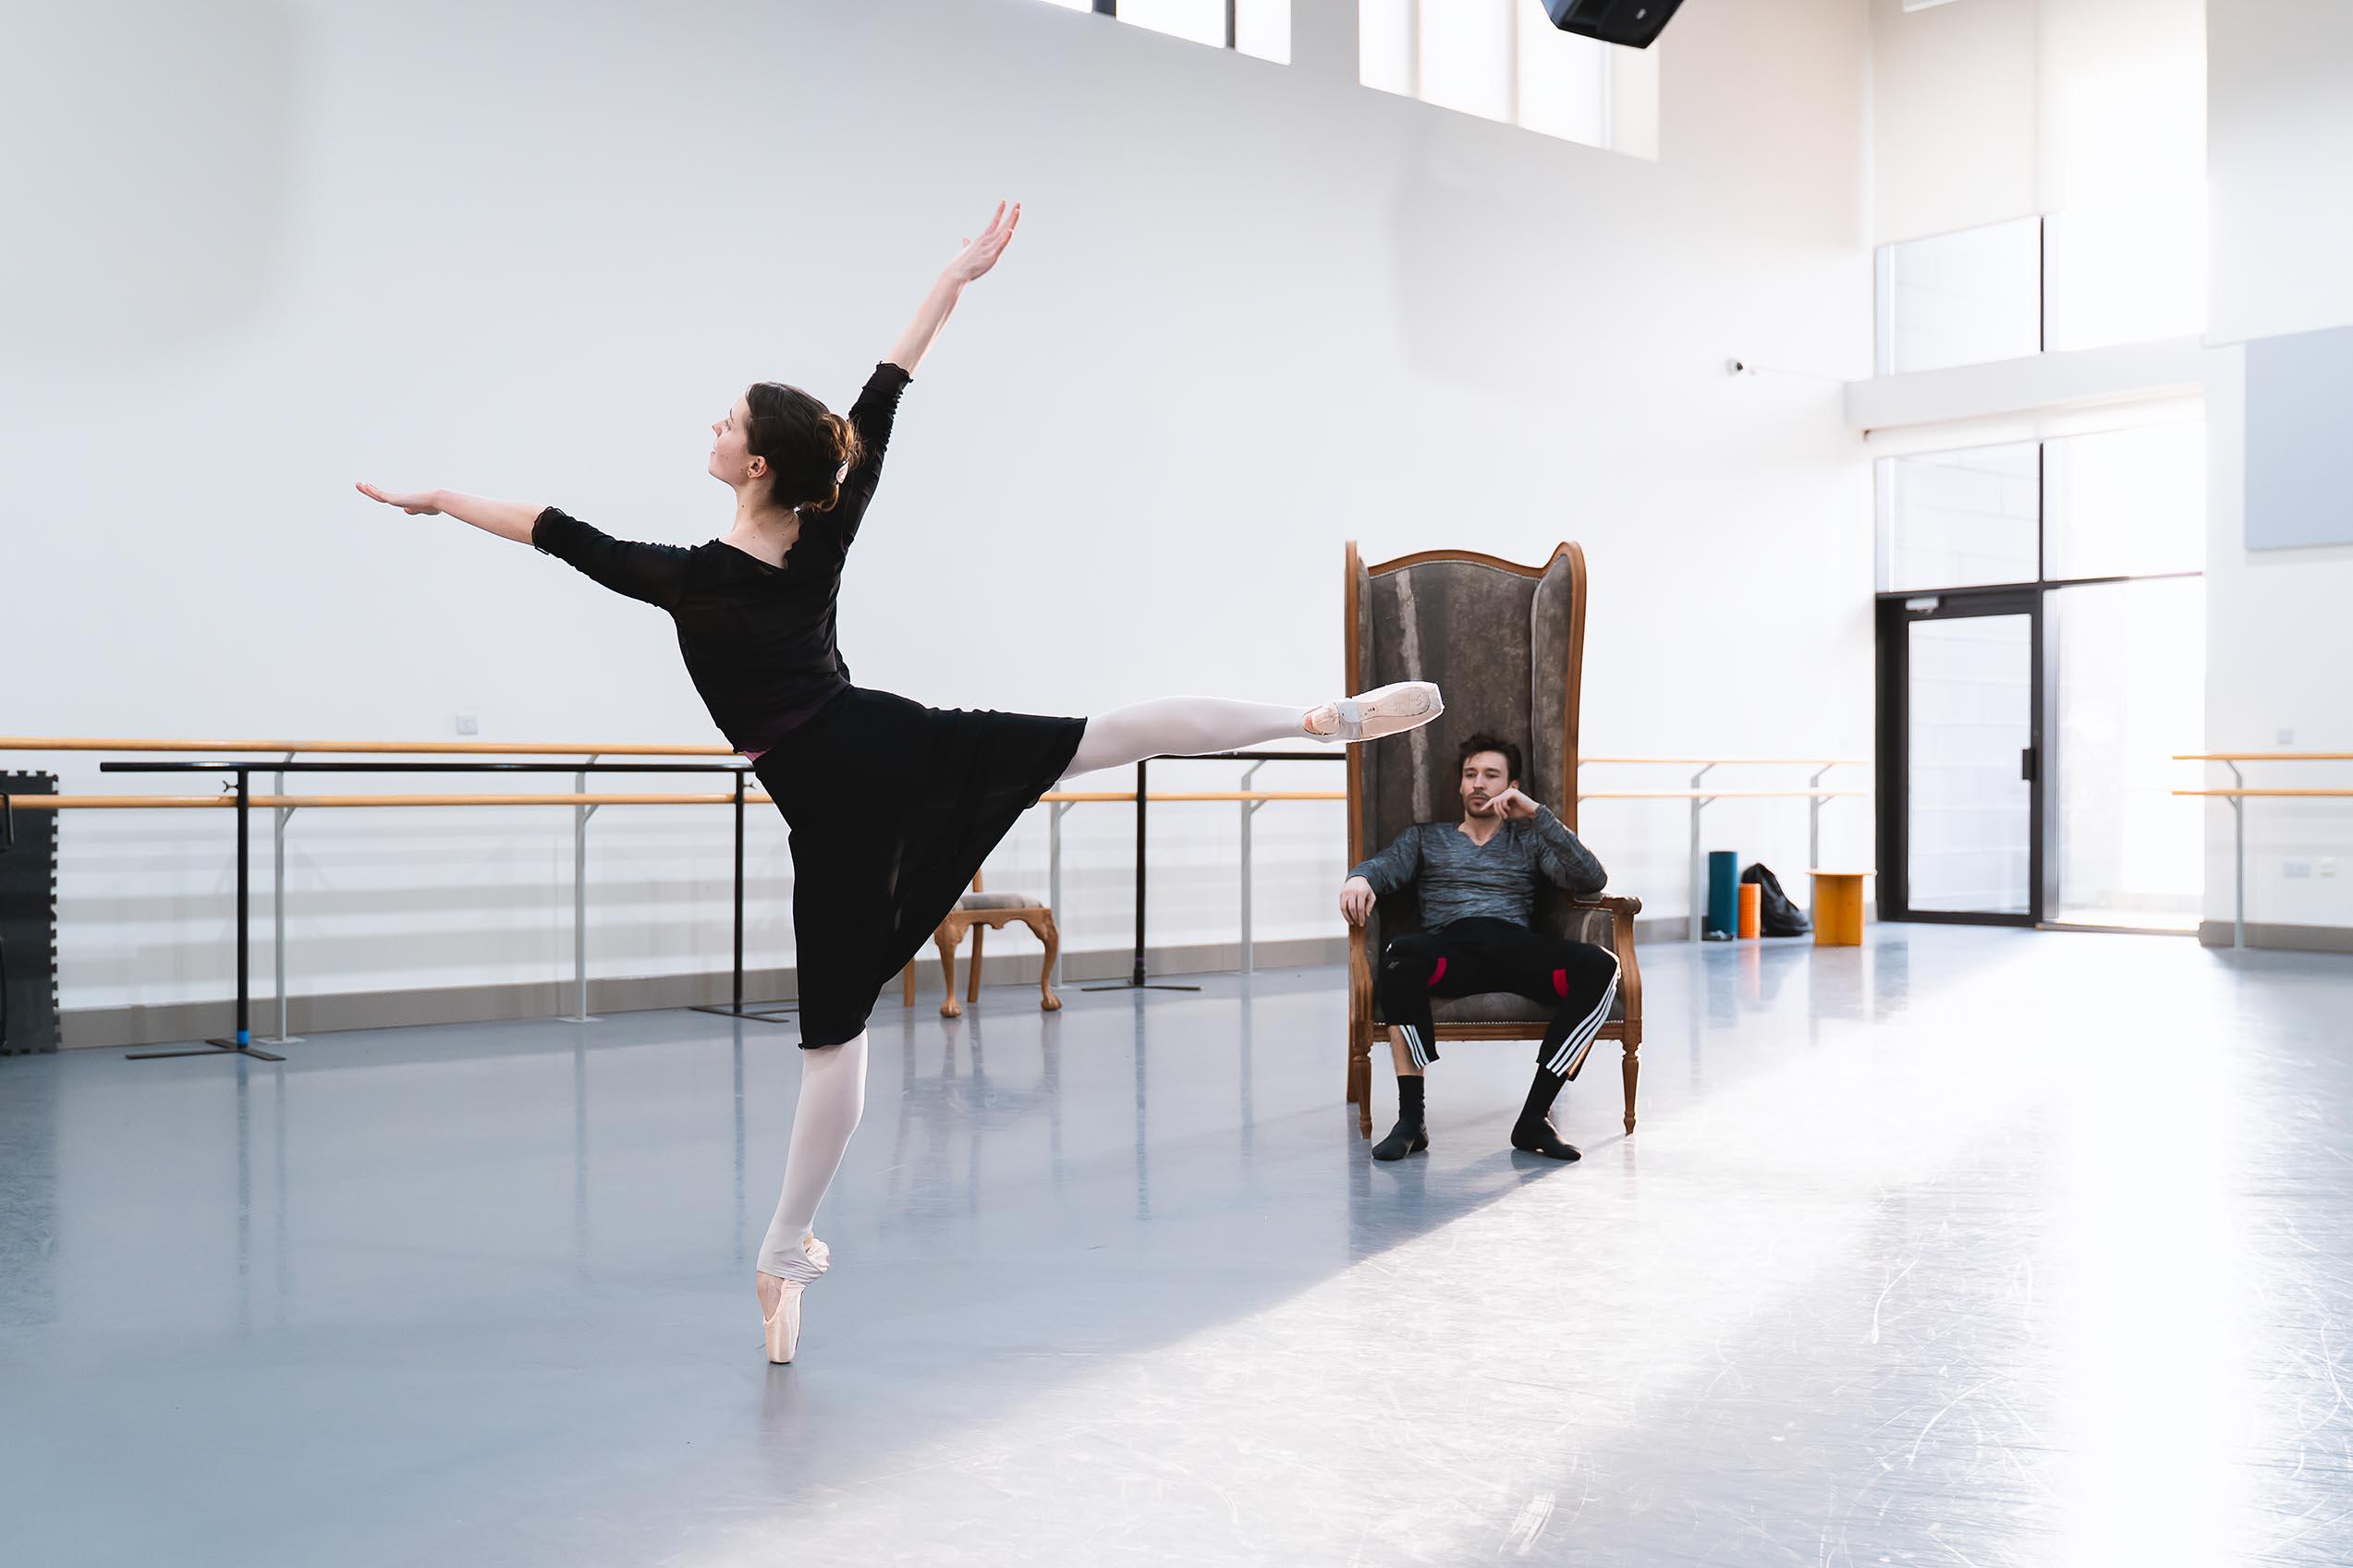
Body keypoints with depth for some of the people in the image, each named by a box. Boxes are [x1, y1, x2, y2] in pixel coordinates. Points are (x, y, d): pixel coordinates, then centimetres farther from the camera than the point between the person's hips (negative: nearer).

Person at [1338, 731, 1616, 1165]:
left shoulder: (1529, 840, 26)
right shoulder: (1425, 837, 29)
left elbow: (1591, 879, 9)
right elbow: (1384, 865, 10)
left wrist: (1537, 815, 2)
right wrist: (1359, 878, -16)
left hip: (1516, 946, 1)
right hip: (1449, 946, -1)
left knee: (1599, 966, -31)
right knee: (1401, 953, -38)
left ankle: (1534, 1117, -26)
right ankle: (1410, 1120, -32)